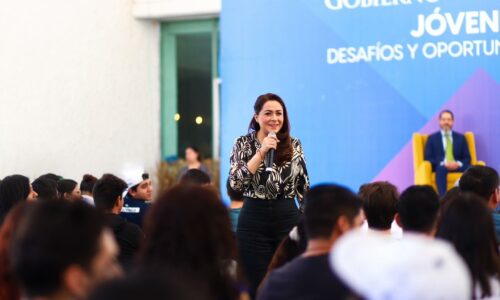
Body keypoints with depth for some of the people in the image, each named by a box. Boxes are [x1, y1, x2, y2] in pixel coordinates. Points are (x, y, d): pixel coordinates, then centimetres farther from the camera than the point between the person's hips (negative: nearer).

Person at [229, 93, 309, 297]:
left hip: (288, 219, 2)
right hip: (254, 221, -2)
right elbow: (236, 182, -13)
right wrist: (261, 152, -17)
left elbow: (303, 186, 9)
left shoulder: (294, 145, 5)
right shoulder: (243, 144, 0)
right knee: (257, 286, 2)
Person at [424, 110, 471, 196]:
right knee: (441, 168, -40)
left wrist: (458, 164, -12)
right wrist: (443, 163, -15)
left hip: (458, 166, 2)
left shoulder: (461, 138, 19)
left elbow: (467, 158, 12)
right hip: (440, 166, -2)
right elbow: (428, 158, 2)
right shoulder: (432, 138, 13)